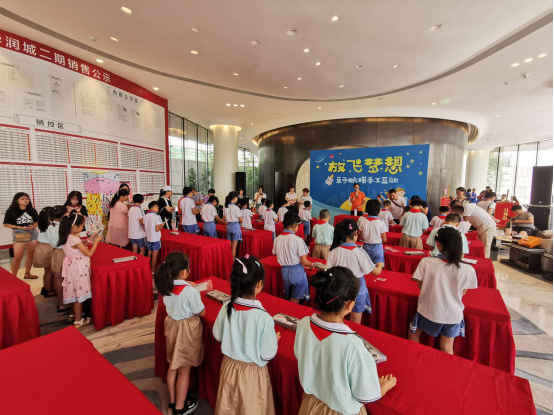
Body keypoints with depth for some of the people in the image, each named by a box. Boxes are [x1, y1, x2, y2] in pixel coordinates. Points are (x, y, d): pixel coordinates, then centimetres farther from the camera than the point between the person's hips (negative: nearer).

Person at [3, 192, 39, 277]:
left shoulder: (32, 211, 4)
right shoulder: (11, 211, -6)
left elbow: (37, 222, 13)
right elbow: (6, 224, -4)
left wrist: (33, 226, -9)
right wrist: (20, 227, -15)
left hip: (33, 233, 4)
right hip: (19, 234, -4)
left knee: (31, 254, 11)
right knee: (18, 257, -5)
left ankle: (27, 273, 26)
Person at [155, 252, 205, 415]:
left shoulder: (166, 286, -11)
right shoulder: (190, 292, -31)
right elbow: (201, 312, -16)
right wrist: (197, 292, -5)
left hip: (171, 326, 7)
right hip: (187, 331, -6)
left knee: (173, 366, 25)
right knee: (184, 370, 16)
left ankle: (172, 401, 46)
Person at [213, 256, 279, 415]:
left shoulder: (226, 308, -18)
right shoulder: (264, 317, -31)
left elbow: (218, 336, 0)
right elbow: (268, 355, -20)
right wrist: (275, 339, -1)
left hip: (229, 367, 4)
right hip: (252, 373, -3)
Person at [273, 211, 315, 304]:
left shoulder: (277, 239, -5)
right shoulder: (298, 240, -20)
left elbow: (276, 255, 6)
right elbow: (304, 262, -17)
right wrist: (312, 265, 4)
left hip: (284, 271, 5)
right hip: (297, 271, -5)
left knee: (288, 299, 23)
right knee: (295, 300, 12)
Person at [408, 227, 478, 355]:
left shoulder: (426, 262, -23)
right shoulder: (468, 270, -18)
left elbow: (420, 285, -8)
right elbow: (463, 293, -1)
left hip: (428, 311, -1)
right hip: (453, 315, 2)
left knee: (413, 332, 25)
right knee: (447, 348, 20)